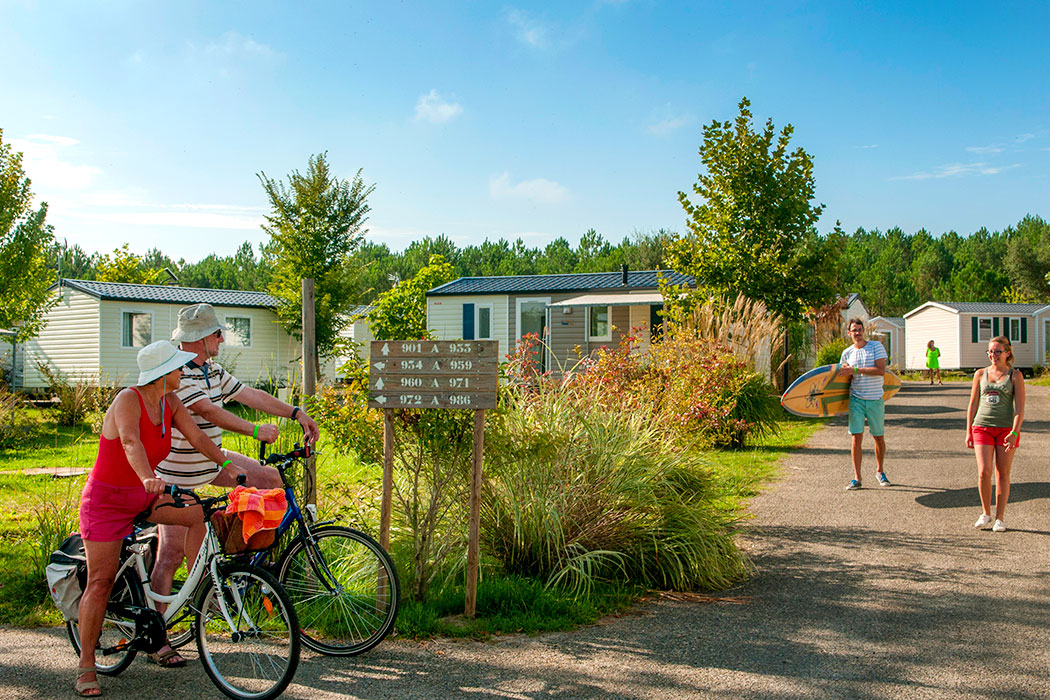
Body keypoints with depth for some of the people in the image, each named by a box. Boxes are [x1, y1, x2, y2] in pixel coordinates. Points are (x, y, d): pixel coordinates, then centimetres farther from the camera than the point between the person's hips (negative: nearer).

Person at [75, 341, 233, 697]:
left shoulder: (170, 402, -2)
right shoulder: (128, 400, -24)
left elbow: (197, 437, -2)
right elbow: (131, 443, -41)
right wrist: (149, 478, -58)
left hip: (142, 494, 7)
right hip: (106, 499, -7)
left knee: (199, 513, -12)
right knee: (100, 582, -4)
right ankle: (86, 667, 6)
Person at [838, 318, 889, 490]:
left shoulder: (876, 347, -4)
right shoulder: (847, 353, 7)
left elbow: (881, 371, -17)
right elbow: (844, 374, 21)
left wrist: (855, 370, -20)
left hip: (875, 400, -1)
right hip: (856, 399, 1)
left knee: (878, 437, 10)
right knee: (856, 436, -6)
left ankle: (880, 472, 31)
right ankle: (856, 478, -1)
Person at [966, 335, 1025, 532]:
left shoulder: (1015, 375, 1)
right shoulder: (980, 374, 9)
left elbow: (1020, 407, -4)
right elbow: (973, 405, 14)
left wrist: (1014, 432, -15)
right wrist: (969, 431, 10)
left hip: (1006, 428, -1)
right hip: (982, 427, 2)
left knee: (1003, 474, 3)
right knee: (984, 472, -10)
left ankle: (1000, 518, 13)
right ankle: (986, 513, 9)